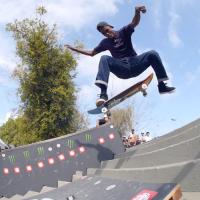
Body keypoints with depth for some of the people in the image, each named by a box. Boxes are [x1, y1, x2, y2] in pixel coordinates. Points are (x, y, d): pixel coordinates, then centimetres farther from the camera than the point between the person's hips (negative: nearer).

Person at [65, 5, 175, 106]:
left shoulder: (124, 32, 7)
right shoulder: (105, 42, 15)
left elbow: (134, 23, -13)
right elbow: (91, 53, 23)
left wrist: (137, 12, -36)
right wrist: (74, 48, 18)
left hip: (134, 65, 0)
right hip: (122, 69, 0)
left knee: (152, 54, -23)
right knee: (104, 59, -27)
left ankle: (162, 85, -18)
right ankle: (103, 93, -45)